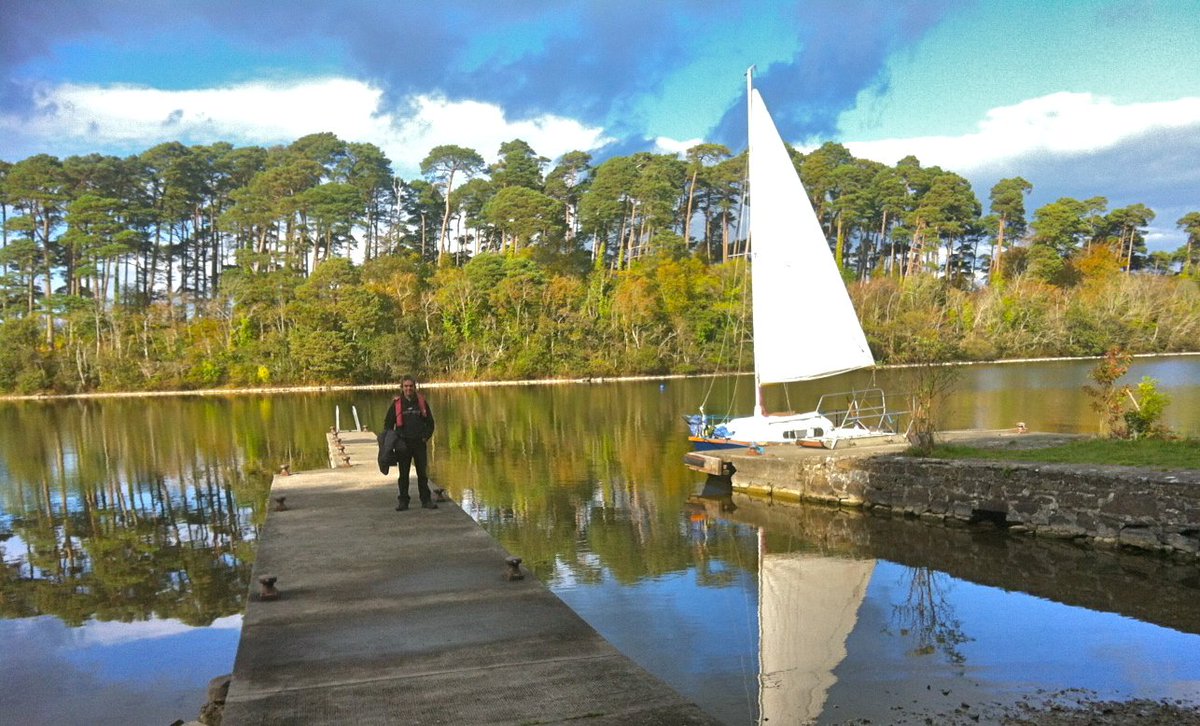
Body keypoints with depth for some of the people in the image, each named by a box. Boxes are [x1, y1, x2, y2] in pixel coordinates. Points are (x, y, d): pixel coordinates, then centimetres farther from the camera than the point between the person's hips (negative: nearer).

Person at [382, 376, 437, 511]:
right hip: (403, 443, -1)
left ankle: (426, 500, 12)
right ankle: (403, 501, 12)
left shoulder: (422, 402, 4)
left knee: (423, 473, 4)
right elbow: (388, 424, 7)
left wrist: (426, 436, -1)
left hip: (419, 443, 1)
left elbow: (430, 422, 11)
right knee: (403, 474, 5)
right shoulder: (396, 403, 1)